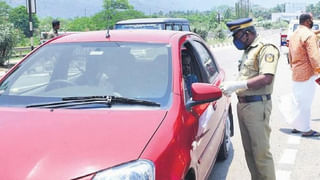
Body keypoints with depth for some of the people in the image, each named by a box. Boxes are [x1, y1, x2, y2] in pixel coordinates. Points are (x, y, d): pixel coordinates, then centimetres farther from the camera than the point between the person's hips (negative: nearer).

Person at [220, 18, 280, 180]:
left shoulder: (266, 49, -10)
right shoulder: (248, 51, 19)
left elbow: (266, 78, -23)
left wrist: (237, 85, -23)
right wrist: (231, 86, 6)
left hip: (257, 106, -9)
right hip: (242, 104, 9)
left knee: (261, 151, -5)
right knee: (249, 149, 15)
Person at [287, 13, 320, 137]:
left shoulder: (294, 35, 14)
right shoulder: (309, 35, -15)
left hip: (296, 74, 9)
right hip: (307, 75, -9)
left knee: (298, 102, 16)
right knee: (305, 103, -1)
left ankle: (296, 126, 24)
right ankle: (305, 129, 6)